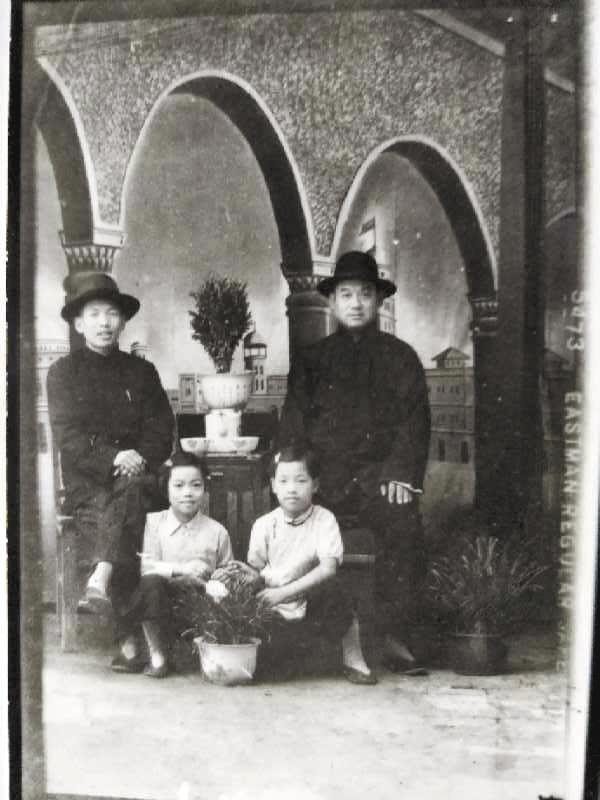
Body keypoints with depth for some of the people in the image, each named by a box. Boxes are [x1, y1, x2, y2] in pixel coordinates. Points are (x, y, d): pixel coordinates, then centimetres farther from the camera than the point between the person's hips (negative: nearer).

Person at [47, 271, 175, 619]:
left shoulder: (142, 371, 15)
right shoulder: (63, 371, 9)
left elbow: (161, 432, 9)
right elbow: (67, 436, -2)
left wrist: (139, 460, -13)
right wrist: (112, 458, -19)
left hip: (137, 476, 1)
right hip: (86, 482, 0)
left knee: (130, 491, -35)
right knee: (105, 513, -33)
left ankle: (100, 580, -47)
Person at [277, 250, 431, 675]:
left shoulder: (400, 357, 14)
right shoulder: (311, 360, 18)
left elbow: (415, 421, 6)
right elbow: (292, 425, 12)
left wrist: (400, 474, -9)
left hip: (379, 474, -1)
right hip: (323, 476, 1)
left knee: (404, 523, -28)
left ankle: (395, 637, -18)